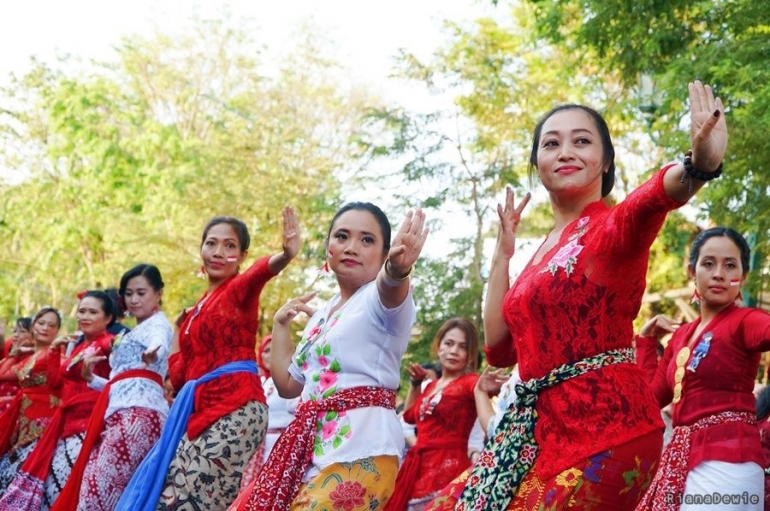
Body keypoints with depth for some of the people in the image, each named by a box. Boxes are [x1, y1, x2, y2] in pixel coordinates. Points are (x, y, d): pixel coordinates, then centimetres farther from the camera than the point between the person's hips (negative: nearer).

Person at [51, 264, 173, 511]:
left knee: (97, 489, -18)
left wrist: (152, 353, -48)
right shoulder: (134, 332, 31)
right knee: (90, 485, 0)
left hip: (138, 412, -9)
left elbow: (159, 343, -25)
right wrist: (91, 379, 17)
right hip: (121, 413, 9)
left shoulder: (158, 323, 3)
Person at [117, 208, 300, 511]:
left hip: (236, 408, -8)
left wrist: (286, 255, -47)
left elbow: (260, 272, -27)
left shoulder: (240, 289, 0)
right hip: (199, 410, 8)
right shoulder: (196, 310, 20)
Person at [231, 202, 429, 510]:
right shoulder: (322, 314, 18)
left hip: (361, 449, -8)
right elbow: (288, 385, 24)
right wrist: (280, 324, 18)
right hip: (313, 447, 9)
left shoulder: (380, 299, -6)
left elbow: (390, 287, -33)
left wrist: (398, 269, -55)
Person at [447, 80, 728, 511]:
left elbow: (656, 196, -31)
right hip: (548, 426, 8)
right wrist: (503, 251, 17)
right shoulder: (548, 249, 17)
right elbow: (499, 348, 17)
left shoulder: (615, 225, -6)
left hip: (605, 424, -8)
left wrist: (700, 163, -53)